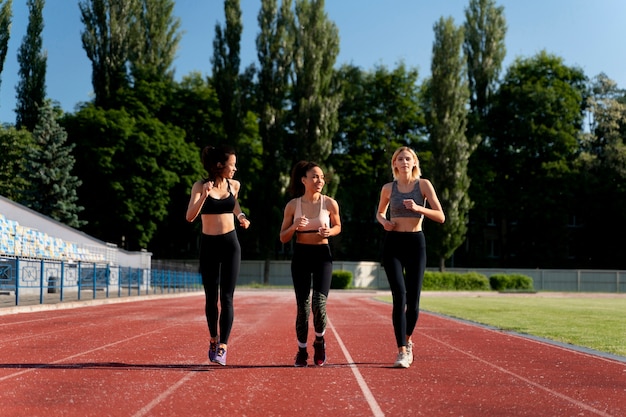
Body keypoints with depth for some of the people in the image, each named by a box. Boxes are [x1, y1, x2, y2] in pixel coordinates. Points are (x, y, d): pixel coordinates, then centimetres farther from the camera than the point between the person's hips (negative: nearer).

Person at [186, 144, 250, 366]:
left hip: (230, 244, 1)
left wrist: (240, 215, 7)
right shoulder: (200, 186, -7)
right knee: (210, 297, 7)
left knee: (226, 297, -6)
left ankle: (222, 347, -3)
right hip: (209, 245, -1)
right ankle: (213, 338, 29)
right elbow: (190, 217, -18)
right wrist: (204, 196, -31)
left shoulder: (234, 185, 2)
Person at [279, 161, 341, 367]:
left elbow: (338, 227, 13)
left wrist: (329, 231, -10)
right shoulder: (293, 205, -2)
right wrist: (294, 227, -17)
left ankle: (319, 341, 16)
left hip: (322, 255, -1)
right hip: (301, 256, 1)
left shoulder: (330, 203, -4)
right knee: (302, 306, 1)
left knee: (318, 304, -13)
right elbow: (283, 238, 3)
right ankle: (302, 350, 19)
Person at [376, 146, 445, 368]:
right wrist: (384, 222, 1)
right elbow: (380, 212, 24)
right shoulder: (388, 188, 6)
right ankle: (402, 351, -11)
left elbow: (440, 217, -3)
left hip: (416, 243, 0)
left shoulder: (423, 185, 1)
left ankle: (407, 340, 28)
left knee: (413, 299, 1)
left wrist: (418, 208, -17)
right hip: (393, 243, 0)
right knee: (400, 296, -13)